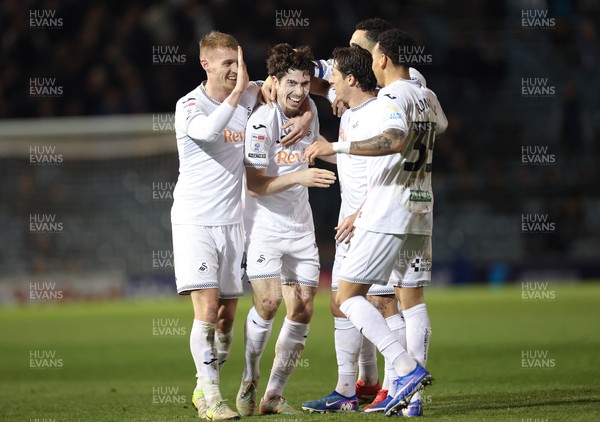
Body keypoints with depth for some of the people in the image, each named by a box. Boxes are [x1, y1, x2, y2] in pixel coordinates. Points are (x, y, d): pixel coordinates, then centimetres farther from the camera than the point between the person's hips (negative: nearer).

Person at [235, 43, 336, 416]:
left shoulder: (309, 109, 4)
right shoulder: (262, 121, -17)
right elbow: (255, 185, -19)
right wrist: (298, 177, -29)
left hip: (300, 227, 6)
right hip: (264, 226, -6)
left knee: (302, 312, -1)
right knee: (269, 301, -21)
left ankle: (274, 396, 9)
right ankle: (249, 382, 0)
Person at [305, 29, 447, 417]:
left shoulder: (393, 96, -12)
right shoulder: (428, 98, 14)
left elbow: (395, 140, -31)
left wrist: (338, 147, -30)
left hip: (387, 213, -8)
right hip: (421, 211, 8)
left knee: (349, 294, -6)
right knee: (413, 299, 10)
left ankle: (409, 369, -20)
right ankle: (412, 399, 6)